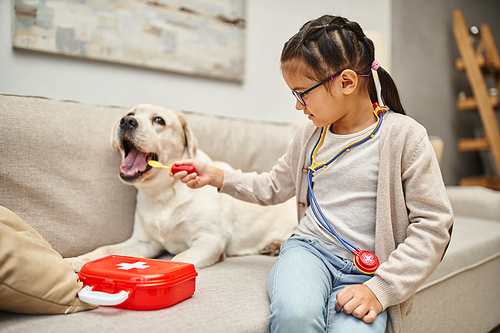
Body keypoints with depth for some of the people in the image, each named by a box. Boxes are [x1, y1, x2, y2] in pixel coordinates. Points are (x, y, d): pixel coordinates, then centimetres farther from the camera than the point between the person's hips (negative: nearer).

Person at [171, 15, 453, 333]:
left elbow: (433, 225, -7)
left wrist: (380, 289, -13)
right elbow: (275, 187, 23)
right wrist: (215, 176, 14)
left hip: (366, 272, -2)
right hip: (310, 248, 2)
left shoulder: (404, 136, -6)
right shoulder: (310, 135, 10)